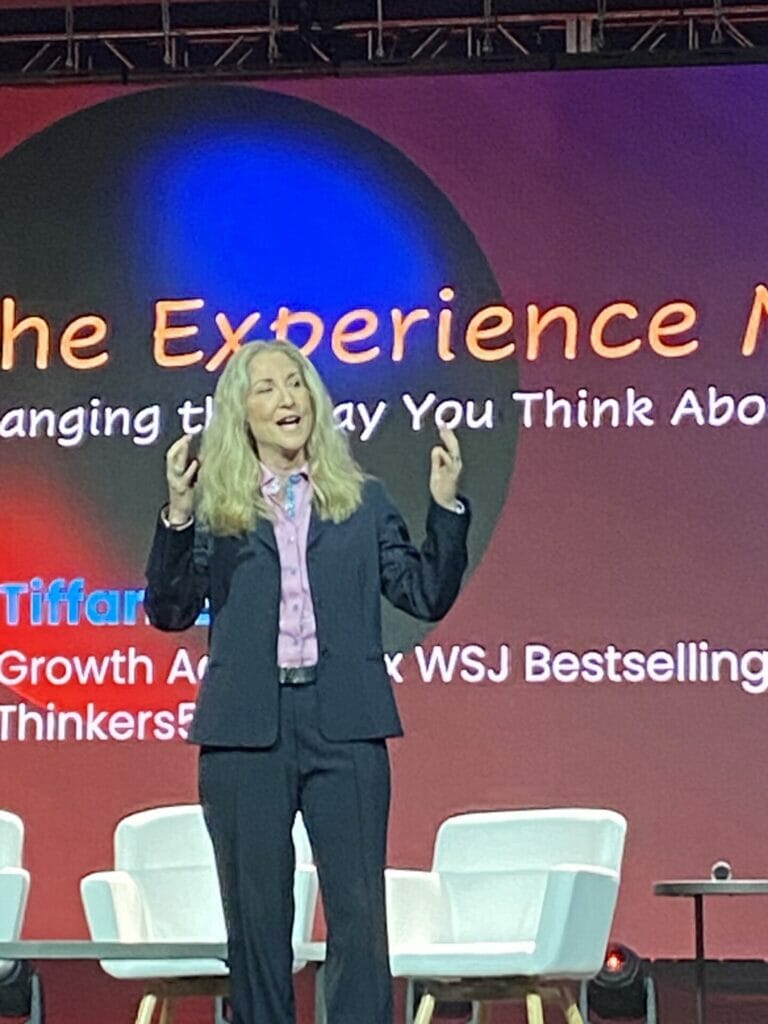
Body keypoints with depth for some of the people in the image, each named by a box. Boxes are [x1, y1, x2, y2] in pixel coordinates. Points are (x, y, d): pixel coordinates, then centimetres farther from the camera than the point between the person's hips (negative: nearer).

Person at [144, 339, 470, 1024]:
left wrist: (446, 507, -4)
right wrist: (178, 516, -13)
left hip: (343, 724, 0)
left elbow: (427, 596, 8)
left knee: (359, 909, -2)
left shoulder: (361, 501, 12)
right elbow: (170, 612, -1)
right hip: (246, 732, 0)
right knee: (256, 913, 5)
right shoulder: (215, 508, 8)